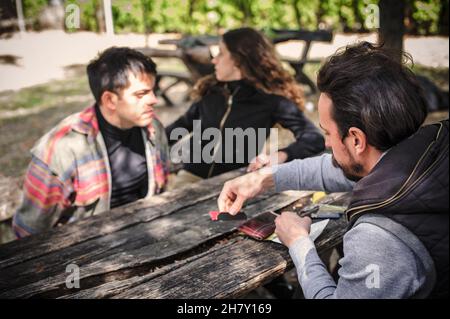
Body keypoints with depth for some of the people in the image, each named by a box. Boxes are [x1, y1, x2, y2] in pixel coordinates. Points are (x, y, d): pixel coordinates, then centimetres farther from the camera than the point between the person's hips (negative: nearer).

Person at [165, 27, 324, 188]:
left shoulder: (271, 98, -8)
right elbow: (186, 123, 23)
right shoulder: (211, 90, 6)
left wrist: (279, 156, -31)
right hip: (192, 176, 2)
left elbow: (315, 139, -15)